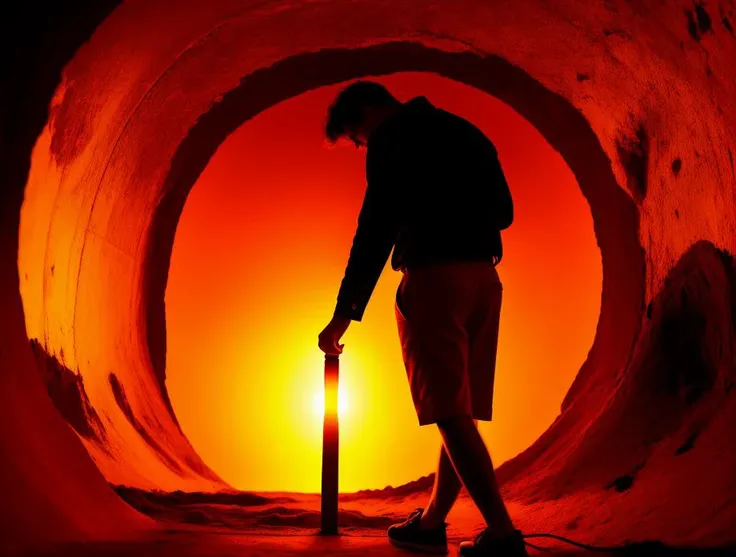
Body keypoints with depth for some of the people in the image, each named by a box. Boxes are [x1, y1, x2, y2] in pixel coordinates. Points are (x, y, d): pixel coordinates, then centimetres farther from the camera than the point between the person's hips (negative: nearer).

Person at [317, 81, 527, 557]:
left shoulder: (392, 137, -1)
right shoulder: (465, 132, 21)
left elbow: (376, 228, -9)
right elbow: (503, 211, 21)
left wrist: (345, 313, -7)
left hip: (434, 277, -8)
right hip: (483, 279, 8)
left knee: (452, 413, -7)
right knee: (460, 412, 11)